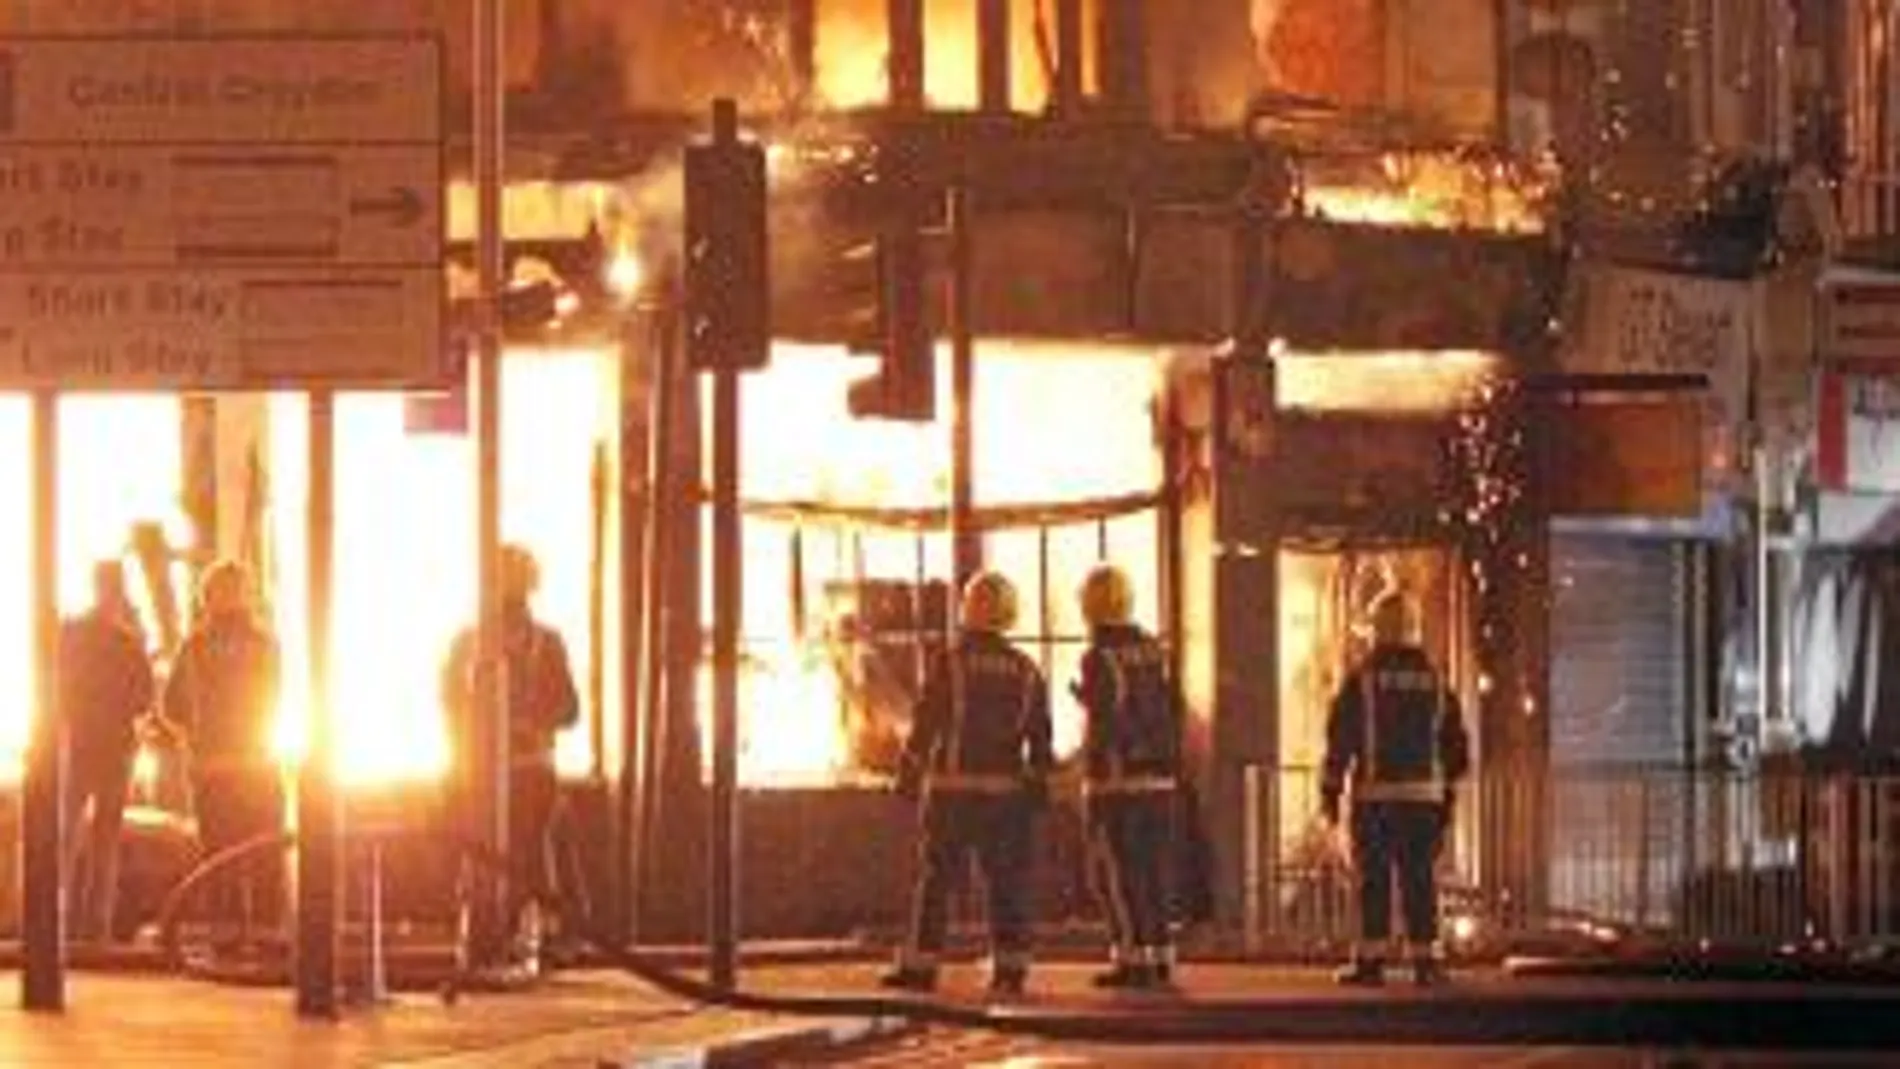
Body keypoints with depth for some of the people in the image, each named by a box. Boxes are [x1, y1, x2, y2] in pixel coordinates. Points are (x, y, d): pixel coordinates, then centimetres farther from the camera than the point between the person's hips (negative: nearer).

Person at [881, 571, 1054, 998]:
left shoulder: (948, 664, -6)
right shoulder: (1026, 672, 7)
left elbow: (925, 726, -6)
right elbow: (1040, 737, 10)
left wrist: (908, 776, 2)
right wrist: (1038, 786, 17)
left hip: (953, 788, -3)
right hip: (1006, 788, 3)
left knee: (936, 879, 2)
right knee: (1007, 882, 7)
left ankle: (920, 966, 2)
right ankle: (1009, 968, 5)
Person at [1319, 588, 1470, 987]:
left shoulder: (1362, 678, -4)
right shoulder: (1434, 679, 8)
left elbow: (1340, 738, -5)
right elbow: (1455, 741, 12)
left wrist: (1330, 790, 1)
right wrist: (1448, 791, 19)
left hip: (1375, 794, -3)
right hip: (1425, 796, 3)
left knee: (1374, 880, 0)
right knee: (1420, 879, 5)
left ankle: (1371, 958, -3)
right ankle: (1425, 959, 4)